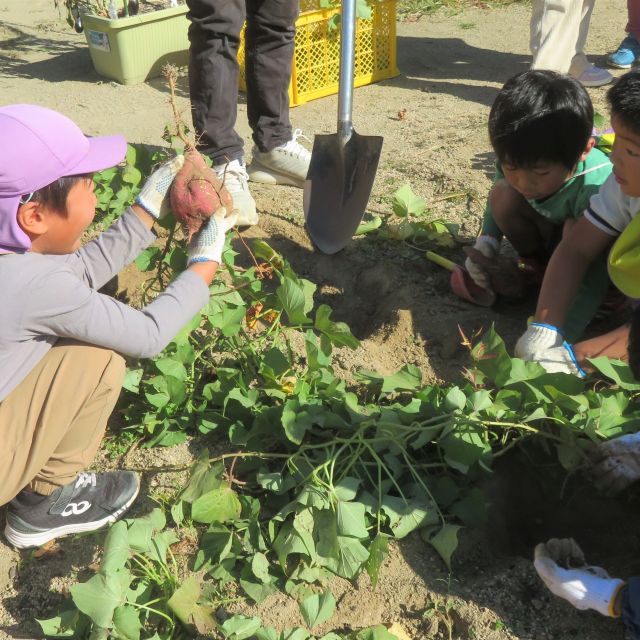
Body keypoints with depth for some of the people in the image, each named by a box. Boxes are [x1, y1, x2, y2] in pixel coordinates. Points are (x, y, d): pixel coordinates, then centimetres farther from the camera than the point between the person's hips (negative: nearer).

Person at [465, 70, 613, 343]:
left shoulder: (596, 187, -40)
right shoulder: (516, 160, -25)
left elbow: (593, 276, -41)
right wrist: (485, 243, -22)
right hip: (549, 234, 5)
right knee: (503, 194, -21)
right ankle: (533, 263, 0)